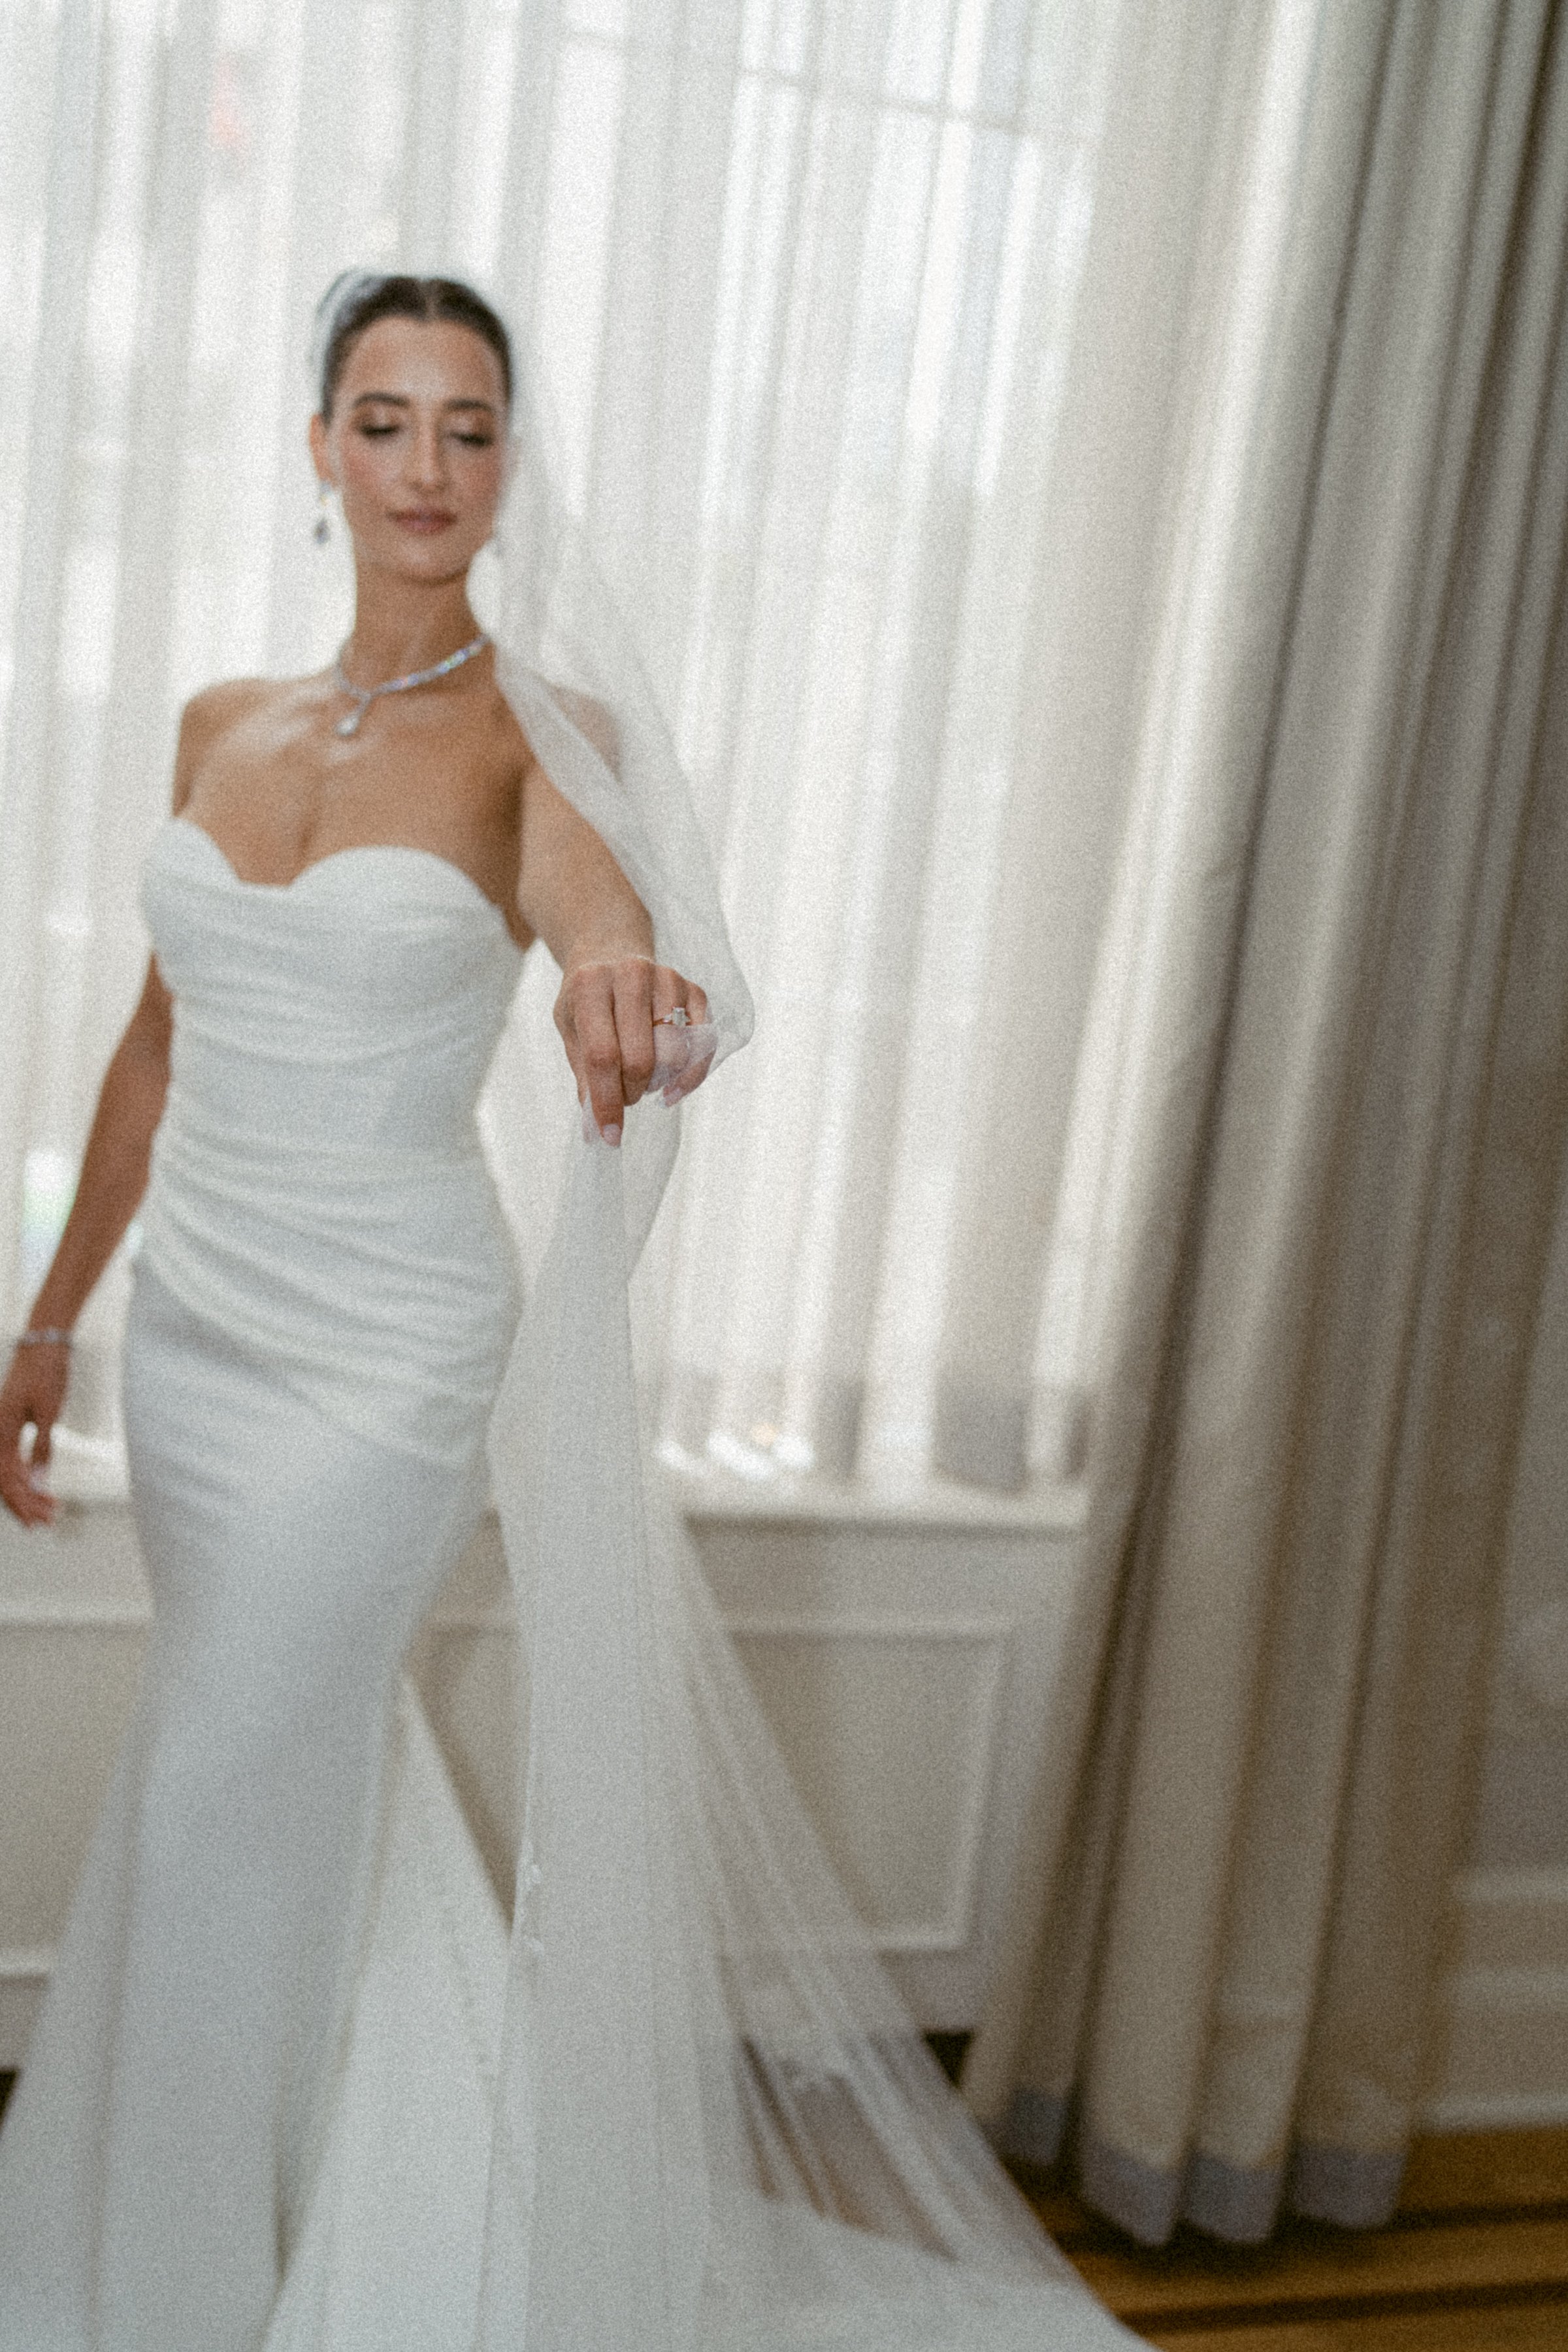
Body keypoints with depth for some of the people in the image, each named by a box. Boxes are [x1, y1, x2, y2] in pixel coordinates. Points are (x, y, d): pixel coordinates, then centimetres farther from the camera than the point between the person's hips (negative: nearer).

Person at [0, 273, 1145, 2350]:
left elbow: (596, 888, -30)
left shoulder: (543, 734, -7)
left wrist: (624, 983, -54)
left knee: (214, 1822, -1)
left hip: (382, 1347, -5)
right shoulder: (218, 727, 7)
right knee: (305, 1772, 18)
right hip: (190, 1321, 5)